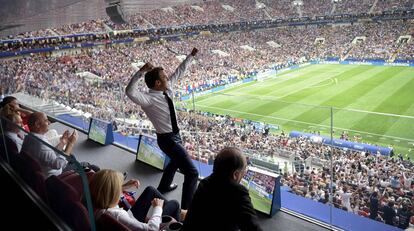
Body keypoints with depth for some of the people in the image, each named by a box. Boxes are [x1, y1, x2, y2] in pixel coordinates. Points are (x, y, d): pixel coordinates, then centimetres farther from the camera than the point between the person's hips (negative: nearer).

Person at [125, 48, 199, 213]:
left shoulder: (167, 90, -3)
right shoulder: (149, 99, -25)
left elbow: (179, 72, 9)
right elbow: (130, 92, -42)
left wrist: (191, 56, 11)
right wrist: (141, 72, -50)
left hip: (174, 136, 10)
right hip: (168, 139, -10)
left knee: (176, 160, 36)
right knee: (192, 172, -11)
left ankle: (163, 187, 60)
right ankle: (186, 209, -1)